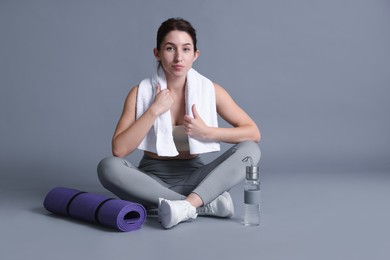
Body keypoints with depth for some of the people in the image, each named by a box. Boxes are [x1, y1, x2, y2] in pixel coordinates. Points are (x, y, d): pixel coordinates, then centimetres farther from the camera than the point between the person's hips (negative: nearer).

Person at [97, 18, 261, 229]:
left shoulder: (210, 90, -6)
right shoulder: (141, 93, -8)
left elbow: (254, 133, -7)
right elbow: (119, 150, -16)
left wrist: (207, 132, -19)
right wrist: (154, 110, -22)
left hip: (193, 177, 1)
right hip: (152, 178, 0)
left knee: (250, 149, -21)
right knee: (108, 167, -31)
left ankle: (188, 205, -37)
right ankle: (206, 204, -30)